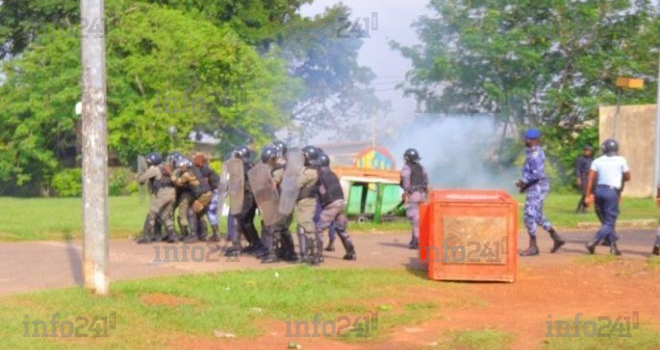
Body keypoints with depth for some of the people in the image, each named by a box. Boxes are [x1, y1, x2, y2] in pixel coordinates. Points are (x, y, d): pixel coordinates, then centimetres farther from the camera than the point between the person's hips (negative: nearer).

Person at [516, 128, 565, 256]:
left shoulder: (534, 153, -18)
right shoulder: (536, 151, 14)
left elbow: (537, 174, -26)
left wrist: (524, 181, -18)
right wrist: (525, 183, 15)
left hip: (536, 187, -11)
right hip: (536, 187, 11)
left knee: (530, 216, -6)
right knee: (537, 216, 18)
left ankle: (533, 247, -1)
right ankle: (556, 238, 23)